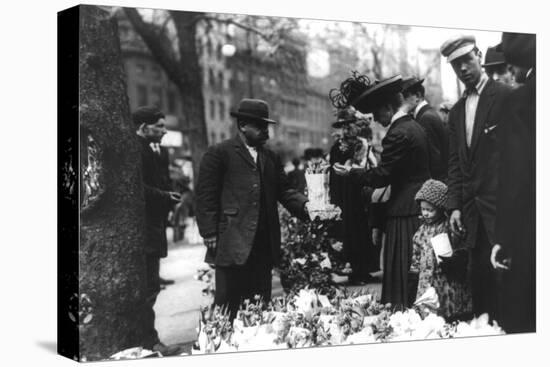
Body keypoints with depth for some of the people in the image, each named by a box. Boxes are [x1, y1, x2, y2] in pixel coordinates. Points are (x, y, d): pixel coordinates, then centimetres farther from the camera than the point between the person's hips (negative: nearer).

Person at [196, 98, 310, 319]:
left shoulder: (270, 157, 19)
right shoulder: (219, 153, -1)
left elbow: (284, 190, 15)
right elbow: (206, 196, -4)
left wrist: (304, 205, -4)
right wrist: (210, 234, -11)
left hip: (264, 245, 6)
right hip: (232, 242, -6)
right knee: (228, 306, -2)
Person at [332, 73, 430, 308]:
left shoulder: (398, 134, -16)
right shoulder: (415, 127, 14)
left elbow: (381, 176, -16)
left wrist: (350, 172, -4)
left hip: (404, 214, -10)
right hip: (421, 210, 10)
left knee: (401, 281, -6)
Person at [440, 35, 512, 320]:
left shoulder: (506, 96, -3)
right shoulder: (456, 111, 17)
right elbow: (454, 163, 15)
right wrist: (454, 206, 6)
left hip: (502, 203, -6)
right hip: (472, 208, 6)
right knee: (480, 278, 7)